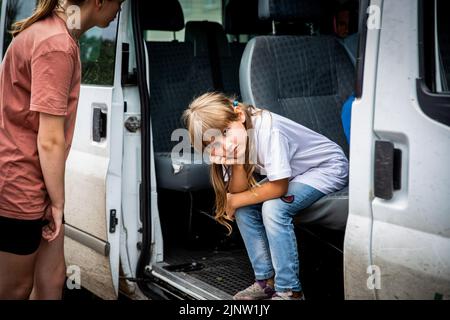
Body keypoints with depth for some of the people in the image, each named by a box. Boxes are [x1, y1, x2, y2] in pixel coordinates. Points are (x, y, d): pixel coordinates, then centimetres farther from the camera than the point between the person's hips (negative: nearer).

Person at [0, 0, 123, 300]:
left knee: (52, 275, 14)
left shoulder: (53, 30, 9)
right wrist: (58, 202, -11)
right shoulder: (56, 45, -23)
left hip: (30, 180, 9)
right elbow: (50, 141, -22)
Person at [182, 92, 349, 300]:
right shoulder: (229, 145, -10)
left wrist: (234, 201, -19)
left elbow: (278, 188, -30)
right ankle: (267, 280, 6)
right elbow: (238, 191, -14)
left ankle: (289, 290, -14)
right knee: (244, 207, -7)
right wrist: (237, 162, -32)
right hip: (294, 174, 8)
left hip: (329, 166, -8)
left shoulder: (267, 129, -34)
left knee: (273, 207, -26)